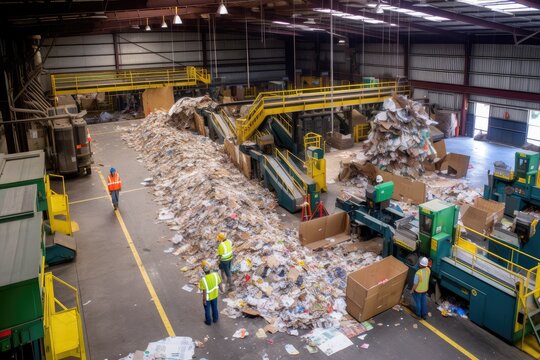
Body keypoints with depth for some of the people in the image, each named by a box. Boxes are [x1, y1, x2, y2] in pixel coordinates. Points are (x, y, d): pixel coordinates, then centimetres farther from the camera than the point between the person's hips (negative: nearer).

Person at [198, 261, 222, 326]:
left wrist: (204, 300, -10)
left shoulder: (203, 280, -35)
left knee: (207, 310, 23)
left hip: (207, 297, -4)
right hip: (215, 295, 4)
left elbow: (204, 292, -25)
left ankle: (208, 321, 44)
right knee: (215, 307, 28)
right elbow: (218, 284, -7)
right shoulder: (215, 275, -23)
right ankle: (215, 319, 50)